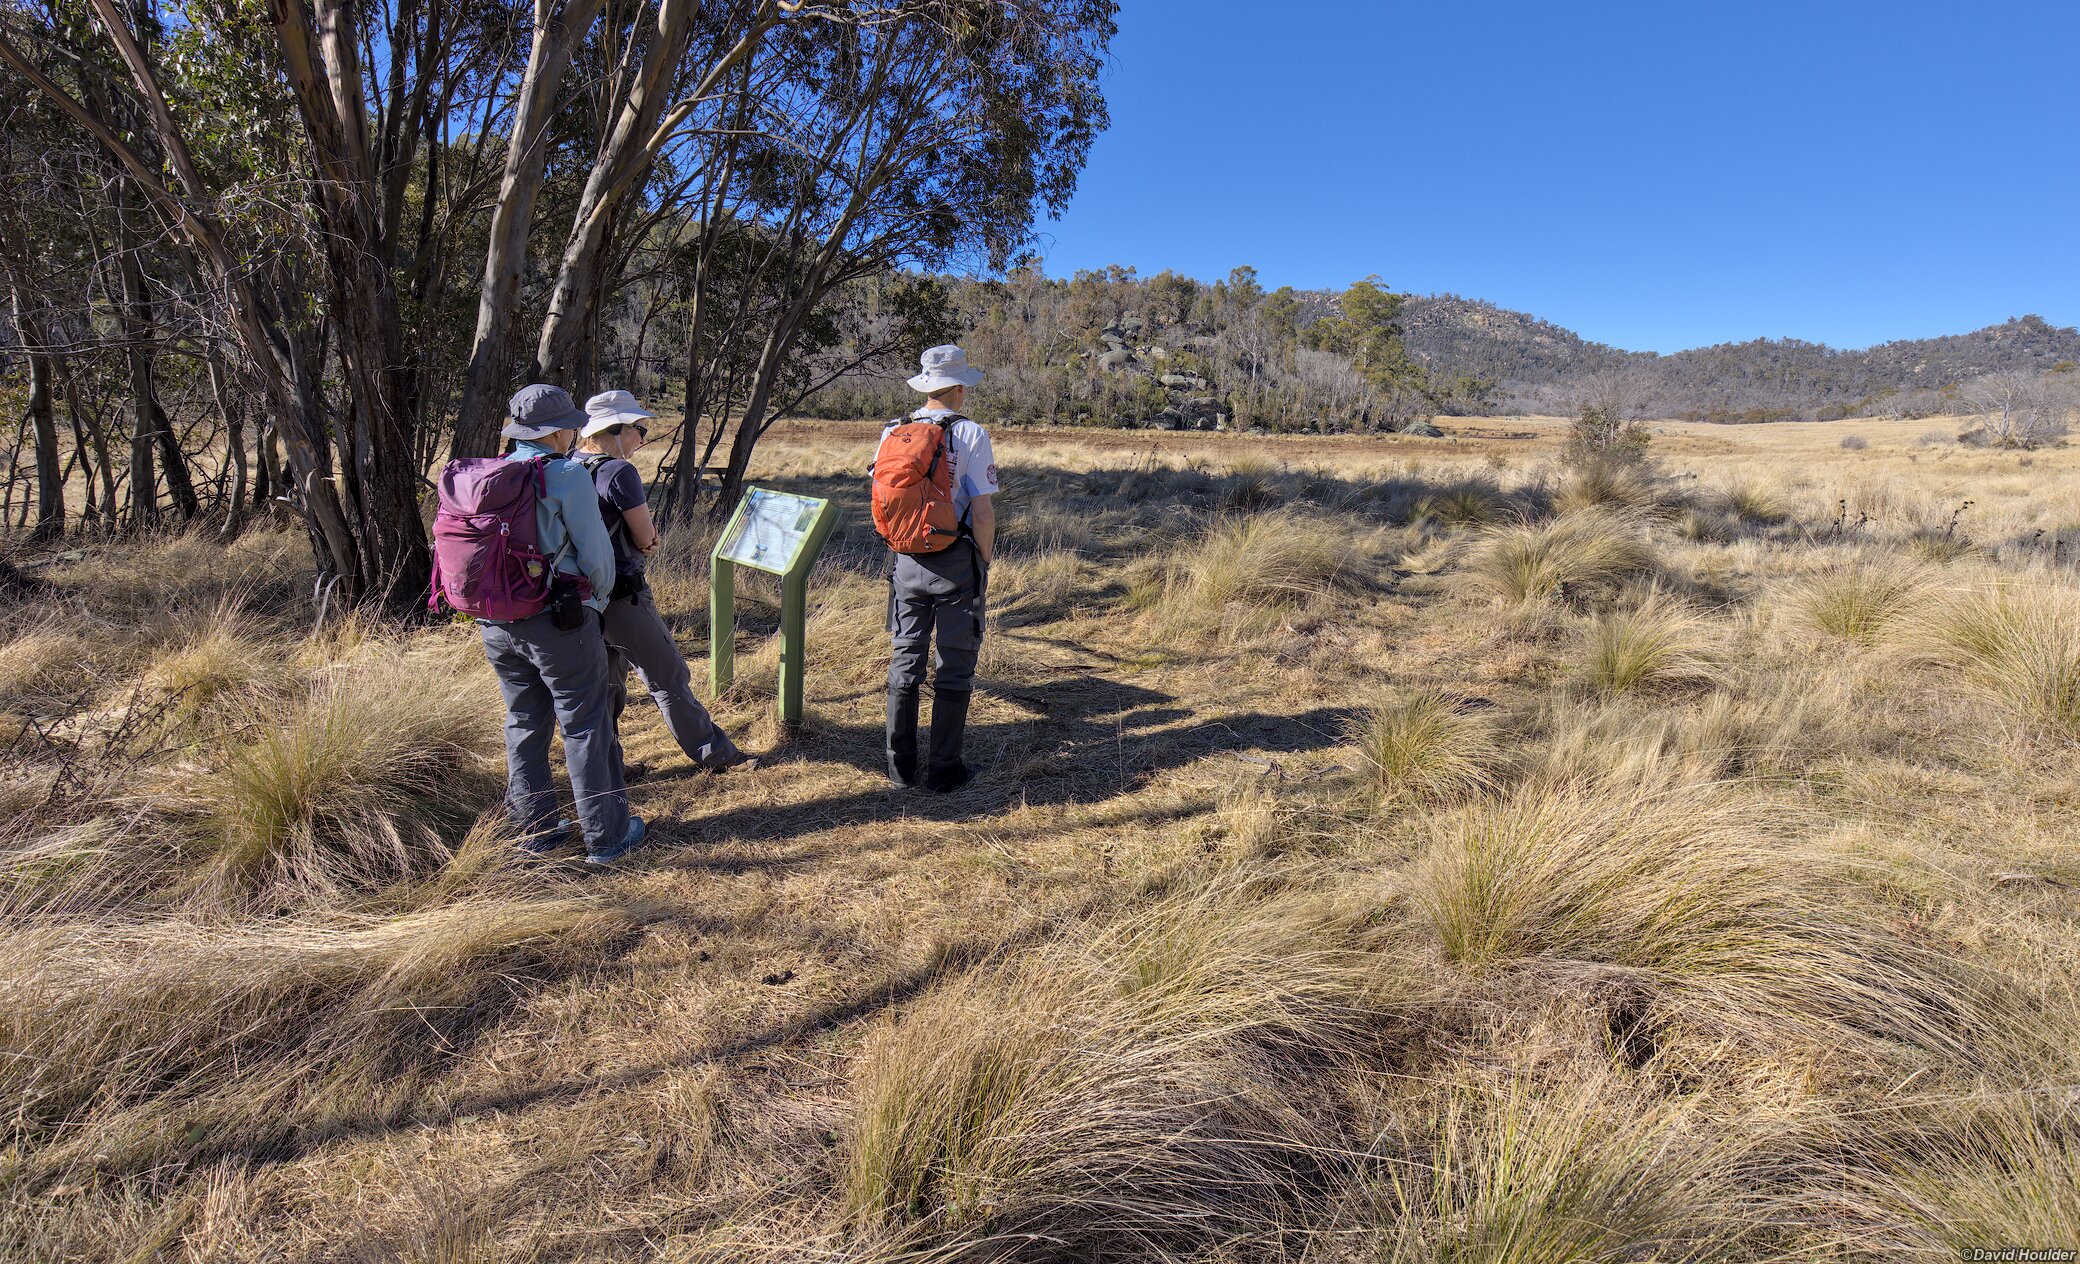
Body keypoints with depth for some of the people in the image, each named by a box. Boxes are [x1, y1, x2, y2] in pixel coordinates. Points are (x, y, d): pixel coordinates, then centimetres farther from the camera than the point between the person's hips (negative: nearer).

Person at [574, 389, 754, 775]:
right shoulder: (619, 472, -18)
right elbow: (646, 538, -13)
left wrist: (642, 534, 0)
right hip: (623, 596, -8)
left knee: (606, 682, 18)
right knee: (668, 678, 3)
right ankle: (714, 754, 13)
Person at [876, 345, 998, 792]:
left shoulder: (891, 433, 4)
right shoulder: (970, 435, -10)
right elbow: (982, 510, -13)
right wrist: (985, 562, 0)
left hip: (907, 562, 4)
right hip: (957, 564, -4)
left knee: (904, 663, 12)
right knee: (953, 668, 5)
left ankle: (901, 766, 19)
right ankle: (944, 770, 9)